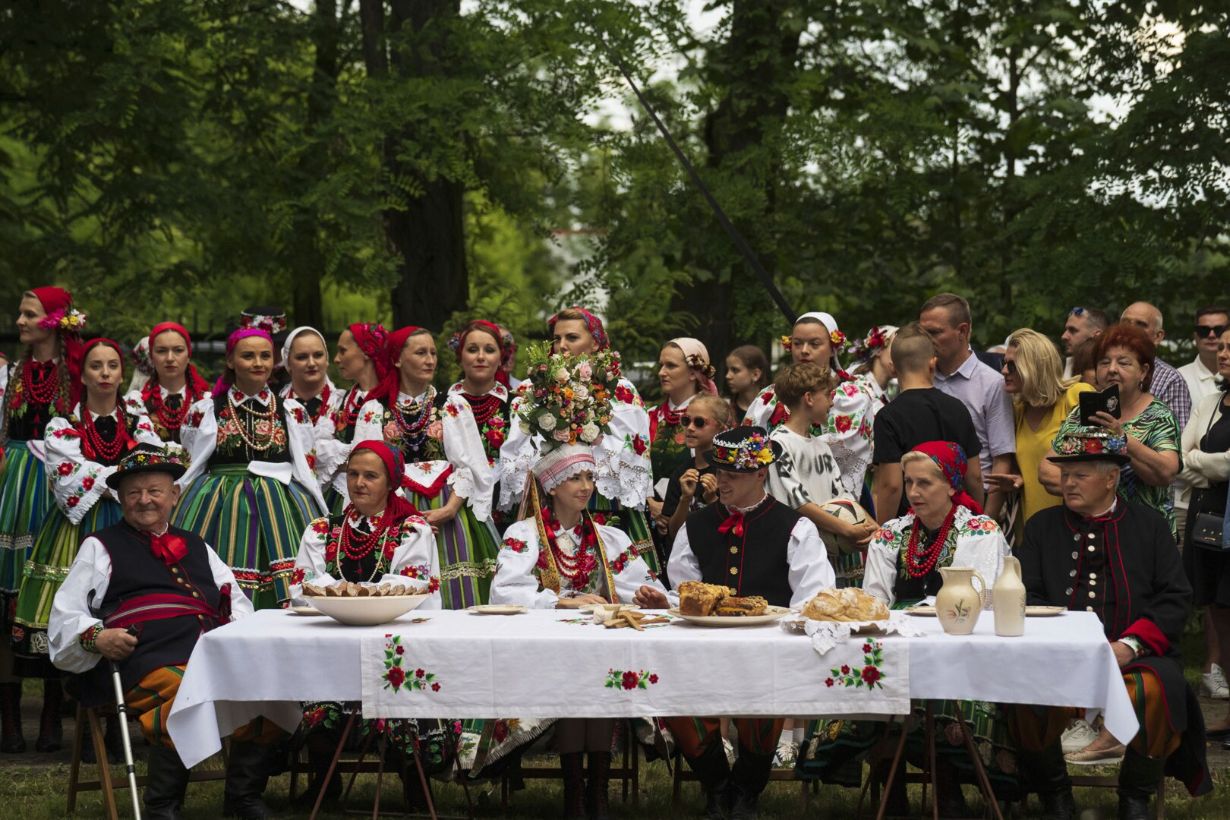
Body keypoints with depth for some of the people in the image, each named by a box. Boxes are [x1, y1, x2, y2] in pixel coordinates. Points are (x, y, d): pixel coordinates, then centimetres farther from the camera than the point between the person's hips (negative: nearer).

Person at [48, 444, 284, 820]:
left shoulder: (197, 547, 32)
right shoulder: (101, 547, 20)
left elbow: (237, 603, 30)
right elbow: (65, 617, 11)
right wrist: (95, 638, -10)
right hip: (152, 662, -4)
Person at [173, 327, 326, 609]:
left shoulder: (292, 412, 11)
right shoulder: (204, 412, 8)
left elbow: (306, 470, 15)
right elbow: (187, 471, 14)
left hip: (281, 510, 1)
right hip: (220, 509, -1)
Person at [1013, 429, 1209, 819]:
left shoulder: (1150, 524, 12)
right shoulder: (1042, 526, 16)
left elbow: (1175, 598, 5)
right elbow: (1027, 596, 8)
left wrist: (1130, 645, -11)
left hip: (1134, 655, -1)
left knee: (1155, 690, -34)